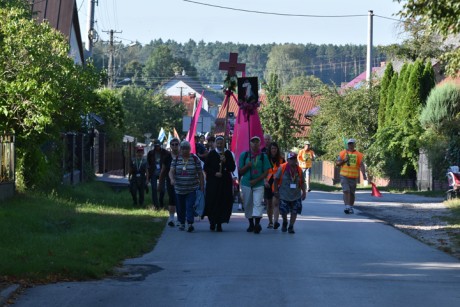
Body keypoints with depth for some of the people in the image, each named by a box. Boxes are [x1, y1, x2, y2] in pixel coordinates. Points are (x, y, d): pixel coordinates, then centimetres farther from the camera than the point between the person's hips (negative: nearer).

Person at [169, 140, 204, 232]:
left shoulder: (195, 159, 2)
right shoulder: (176, 159, 5)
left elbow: (200, 173, 5)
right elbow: (171, 171, -5)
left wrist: (202, 186, 3)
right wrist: (172, 179, -27)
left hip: (192, 189, -2)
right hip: (179, 188, 2)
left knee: (190, 206, -15)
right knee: (180, 207, 9)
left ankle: (190, 223, -21)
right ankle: (182, 223, 24)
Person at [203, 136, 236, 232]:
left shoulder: (228, 154, 6)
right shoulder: (211, 154, 4)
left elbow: (233, 168, 3)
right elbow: (206, 168, 3)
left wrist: (225, 161, -12)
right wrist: (214, 173, -11)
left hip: (225, 182, 1)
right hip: (213, 182, -1)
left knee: (224, 202, -4)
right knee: (212, 202, -5)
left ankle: (219, 223, 2)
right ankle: (212, 221, 10)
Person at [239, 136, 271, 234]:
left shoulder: (263, 156, 3)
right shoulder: (244, 155, 5)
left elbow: (266, 172, 1)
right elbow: (240, 171, 6)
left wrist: (256, 180, -11)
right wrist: (247, 166, -13)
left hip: (259, 184, -2)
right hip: (246, 184, 2)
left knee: (258, 203, -16)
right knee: (248, 204, 7)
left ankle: (257, 223, -24)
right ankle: (251, 224, 19)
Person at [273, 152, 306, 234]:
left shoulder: (299, 170, 3)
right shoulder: (282, 168, -7)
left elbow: (302, 182, 11)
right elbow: (276, 180, -1)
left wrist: (304, 192, 3)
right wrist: (276, 191, -2)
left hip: (296, 195, 2)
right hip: (284, 195, -2)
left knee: (294, 211, 0)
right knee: (283, 211, 1)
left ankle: (291, 227, 13)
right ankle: (285, 223, 32)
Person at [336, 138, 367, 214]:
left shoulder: (358, 155, 2)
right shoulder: (343, 153, 5)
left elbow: (361, 165, -6)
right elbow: (337, 163, 7)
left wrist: (364, 174, -19)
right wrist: (344, 160, -11)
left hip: (354, 177, 1)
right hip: (344, 176, -1)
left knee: (352, 193, 9)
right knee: (346, 191, -13)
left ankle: (351, 208, 21)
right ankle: (347, 207, -18)